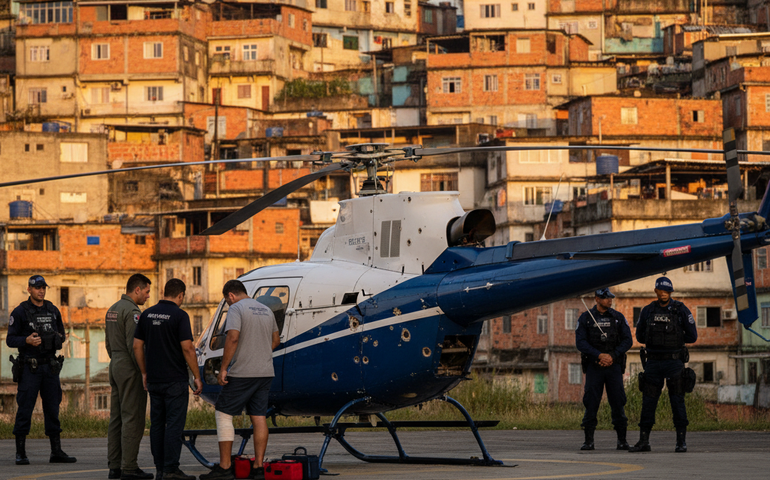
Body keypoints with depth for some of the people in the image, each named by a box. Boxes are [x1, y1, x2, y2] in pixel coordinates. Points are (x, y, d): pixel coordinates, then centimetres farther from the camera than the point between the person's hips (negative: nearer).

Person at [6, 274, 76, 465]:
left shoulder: (53, 311, 11)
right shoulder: (20, 312, -4)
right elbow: (10, 340, -5)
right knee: (25, 409, -4)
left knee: (52, 408, 6)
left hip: (50, 367, 5)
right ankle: (21, 453, 2)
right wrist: (27, 340, -22)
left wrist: (60, 338, -3)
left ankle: (56, 452, 10)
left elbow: (61, 333, 20)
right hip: (29, 368, -5)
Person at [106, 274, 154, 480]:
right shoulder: (131, 311, -15)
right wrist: (144, 372, -16)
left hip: (116, 367, 10)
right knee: (132, 419, -8)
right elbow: (134, 345, -20)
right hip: (130, 370, -10)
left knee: (116, 419, 10)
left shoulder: (113, 310, 16)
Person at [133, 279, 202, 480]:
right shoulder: (179, 315, -11)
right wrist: (197, 377, -8)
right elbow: (187, 348, -15)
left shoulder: (147, 314, 8)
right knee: (174, 424, -5)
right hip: (175, 380, -6)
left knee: (157, 424, 10)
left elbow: (137, 346, 9)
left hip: (154, 380, 6)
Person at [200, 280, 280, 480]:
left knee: (223, 413, 1)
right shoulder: (266, 310, 15)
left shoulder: (236, 308, -9)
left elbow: (233, 337, -21)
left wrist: (223, 368, -17)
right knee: (259, 418, 6)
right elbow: (275, 340, 23)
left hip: (243, 373, -7)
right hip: (265, 372, 7)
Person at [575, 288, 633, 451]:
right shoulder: (585, 318, 3)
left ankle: (622, 440, 4)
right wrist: (599, 355, -17)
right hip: (593, 367, -1)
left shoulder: (618, 318, 7)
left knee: (618, 403, -2)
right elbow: (580, 342, -5)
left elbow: (628, 340, 1)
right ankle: (589, 441, 1)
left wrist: (612, 356, -12)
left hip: (614, 366, 1)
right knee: (591, 404, -4)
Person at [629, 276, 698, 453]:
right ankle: (644, 441, 7)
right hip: (653, 362, 3)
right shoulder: (647, 311, 7)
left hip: (674, 361, -3)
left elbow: (692, 336, -1)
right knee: (648, 402, 2)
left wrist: (674, 338, -2)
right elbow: (640, 336, 14)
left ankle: (681, 441, 2)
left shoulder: (681, 310, -2)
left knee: (677, 402, -3)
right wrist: (656, 339, 1)